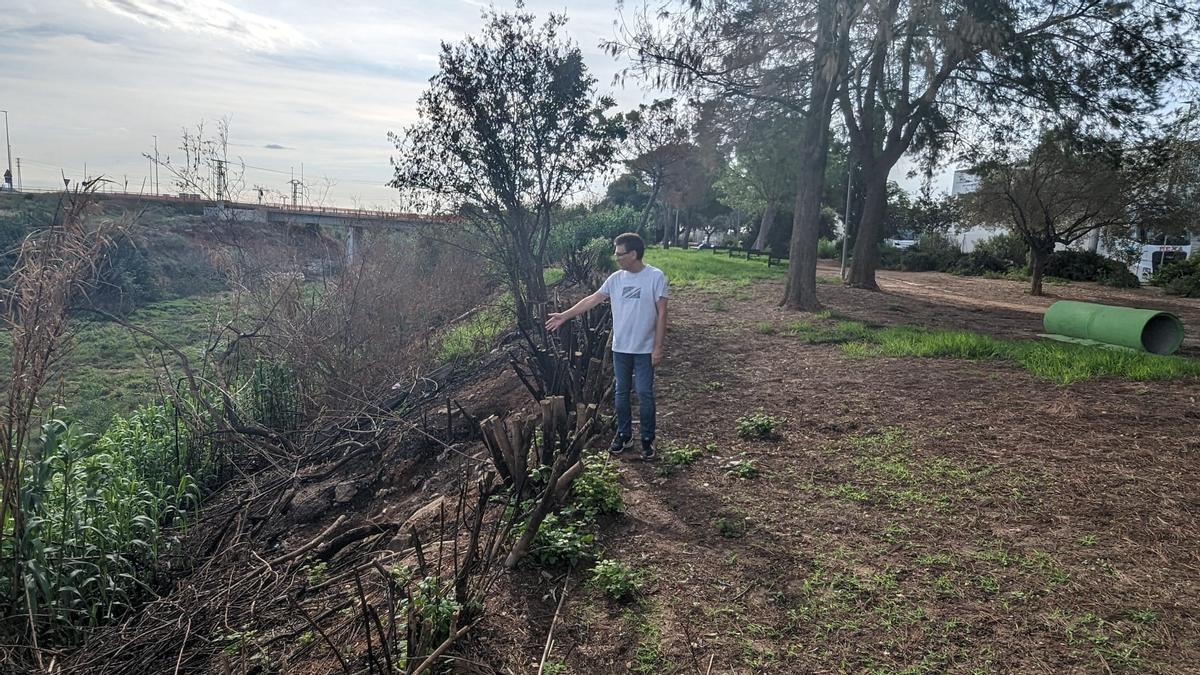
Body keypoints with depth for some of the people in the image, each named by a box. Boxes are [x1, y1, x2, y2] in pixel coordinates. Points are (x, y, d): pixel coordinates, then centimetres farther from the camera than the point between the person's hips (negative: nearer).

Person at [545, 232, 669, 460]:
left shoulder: (656, 277, -12)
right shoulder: (616, 278, 2)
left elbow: (661, 314, -11)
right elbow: (592, 300, 7)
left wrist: (658, 348, -13)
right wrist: (565, 315, 4)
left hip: (644, 349, -4)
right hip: (620, 348, 5)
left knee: (644, 394, 2)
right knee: (621, 393, 12)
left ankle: (647, 439, 17)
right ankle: (624, 435, 27)